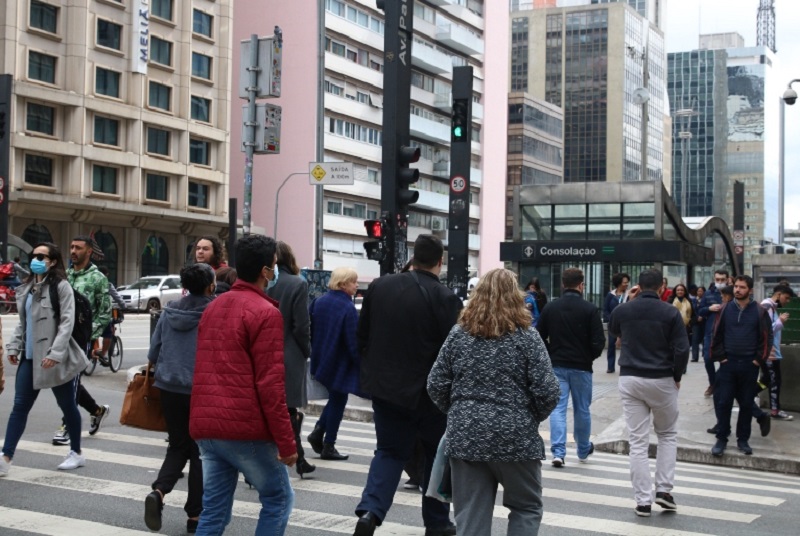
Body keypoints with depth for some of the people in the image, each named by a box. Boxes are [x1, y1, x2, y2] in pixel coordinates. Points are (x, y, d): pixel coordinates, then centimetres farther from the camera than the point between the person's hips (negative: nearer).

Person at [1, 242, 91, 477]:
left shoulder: (61, 286, -9)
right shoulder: (27, 287, 13)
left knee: (67, 406, 8)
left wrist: (55, 353, -23)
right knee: (19, 406, 3)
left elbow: (67, 323, -16)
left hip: (54, 358, -6)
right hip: (30, 356, 6)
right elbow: (23, 321, 19)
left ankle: (76, 453, 22)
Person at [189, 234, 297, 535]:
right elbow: (270, 384, -15)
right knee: (279, 499, 10)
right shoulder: (265, 313, -11)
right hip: (246, 428, -7)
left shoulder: (213, 307, 15)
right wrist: (286, 442, -12)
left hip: (205, 426, 7)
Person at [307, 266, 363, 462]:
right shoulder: (348, 308, -21)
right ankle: (328, 447, 12)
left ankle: (318, 431, 10)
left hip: (322, 360, 7)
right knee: (338, 402, 6)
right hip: (341, 364, -7)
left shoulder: (319, 302, 0)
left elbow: (311, 330, 8)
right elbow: (353, 342, -20)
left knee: (335, 399, 23)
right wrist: (363, 364, -10)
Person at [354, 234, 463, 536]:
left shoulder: (379, 286, -2)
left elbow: (362, 334, 6)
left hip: (385, 386, 3)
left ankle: (370, 511, -6)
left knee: (390, 451, 15)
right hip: (428, 390, -3)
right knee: (438, 455, 16)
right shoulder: (445, 299, -15)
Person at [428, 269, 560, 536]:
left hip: (465, 437, 3)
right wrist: (531, 418, 9)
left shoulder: (459, 333, 3)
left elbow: (436, 385, 3)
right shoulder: (526, 336, -5)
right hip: (515, 438, -2)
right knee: (526, 508, 17)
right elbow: (547, 391, -9)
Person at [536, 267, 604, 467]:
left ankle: (558, 452, -8)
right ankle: (583, 450, 29)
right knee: (582, 409, 13)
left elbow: (539, 337, 2)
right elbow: (599, 341, -12)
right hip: (581, 367, -1)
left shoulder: (550, 308, -1)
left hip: (557, 366, 1)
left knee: (558, 408, 3)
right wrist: (590, 356, 8)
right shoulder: (590, 309, -10)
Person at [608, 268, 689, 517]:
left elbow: (612, 330, 23)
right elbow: (682, 349, -12)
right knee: (667, 434, 19)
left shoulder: (623, 310, 0)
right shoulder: (670, 312, -8)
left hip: (630, 379, 2)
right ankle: (664, 489, 10)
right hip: (662, 380, -2)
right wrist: (677, 376, 3)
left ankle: (643, 501, 4)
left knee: (638, 441, 4)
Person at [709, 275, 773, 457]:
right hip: (728, 363, 1)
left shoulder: (759, 311, -3)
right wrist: (720, 356, -1)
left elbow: (766, 338, 0)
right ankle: (721, 438, 9)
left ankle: (743, 439, 18)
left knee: (746, 404, 8)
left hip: (749, 365, -1)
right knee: (723, 402, -1)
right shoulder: (726, 309, 1)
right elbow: (717, 335, 5)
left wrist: (759, 359, -5)